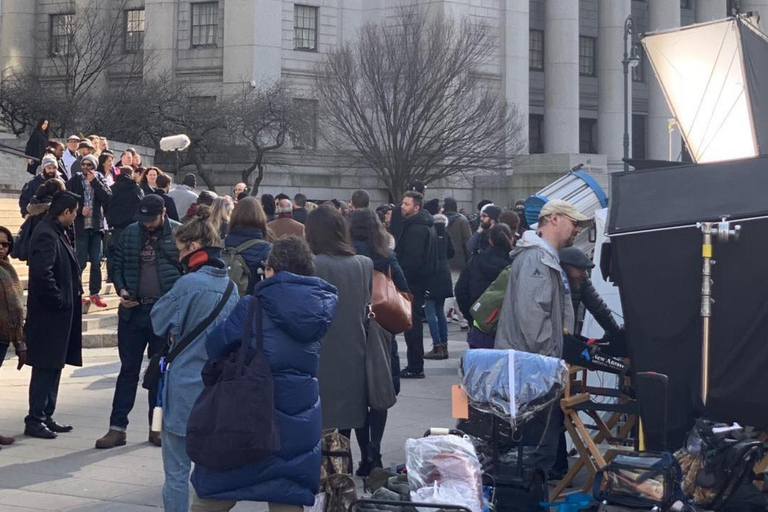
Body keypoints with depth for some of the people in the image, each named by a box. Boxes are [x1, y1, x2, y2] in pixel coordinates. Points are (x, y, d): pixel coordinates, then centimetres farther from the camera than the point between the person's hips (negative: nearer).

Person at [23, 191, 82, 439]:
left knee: (53, 367, 14)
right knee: (45, 369, -4)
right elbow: (42, 274, -27)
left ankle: (46, 417, 22)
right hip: (48, 315, -10)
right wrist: (59, 300, -18)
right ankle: (35, 421, 2)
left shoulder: (57, 233, 13)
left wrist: (66, 300, 11)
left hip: (58, 315, 10)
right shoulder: (46, 235, -18)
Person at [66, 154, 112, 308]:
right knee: (80, 261, -2)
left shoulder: (99, 180, 8)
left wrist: (94, 181, -9)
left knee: (96, 262, 4)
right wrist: (80, 210, -14)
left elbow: (107, 198, -7)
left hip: (96, 226, 3)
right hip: (81, 226, -3)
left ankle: (95, 293, 11)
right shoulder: (74, 181, 1)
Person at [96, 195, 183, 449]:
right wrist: (121, 290, -5)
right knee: (128, 370, 7)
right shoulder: (130, 233, 4)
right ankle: (117, 427, 10)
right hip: (133, 311, 2)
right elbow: (117, 265, 12)